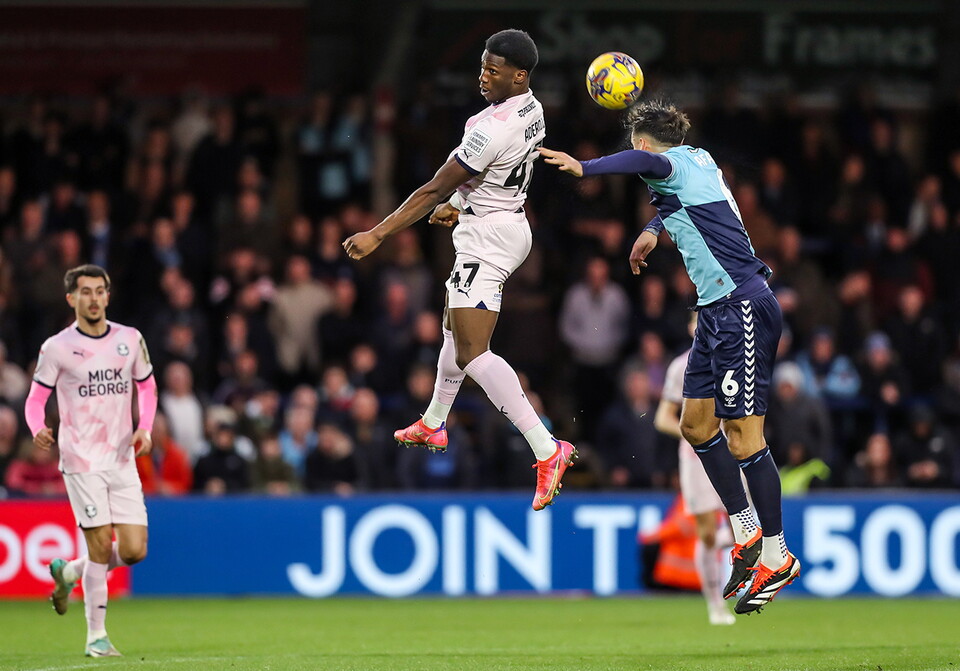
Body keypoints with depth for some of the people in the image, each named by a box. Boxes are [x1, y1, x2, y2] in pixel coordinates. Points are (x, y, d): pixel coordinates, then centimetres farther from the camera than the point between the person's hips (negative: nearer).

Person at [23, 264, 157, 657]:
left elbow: (147, 386, 18)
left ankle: (70, 573, 25)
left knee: (134, 551, -3)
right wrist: (38, 430, -20)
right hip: (81, 461, -4)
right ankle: (96, 635, 3)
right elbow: (36, 399, 2)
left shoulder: (130, 340, 6)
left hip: (123, 459, 4)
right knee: (101, 546, -9)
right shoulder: (56, 348, -3)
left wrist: (144, 428, 1)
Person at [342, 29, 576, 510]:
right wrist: (460, 204, 28)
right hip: (509, 223, 10)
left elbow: (434, 190, -23)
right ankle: (433, 425, 47)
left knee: (473, 354, -16)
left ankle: (547, 450, -26)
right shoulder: (530, 110, 2)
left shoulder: (492, 130, -27)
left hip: (487, 237, -10)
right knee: (455, 324, 28)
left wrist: (376, 235, -19)